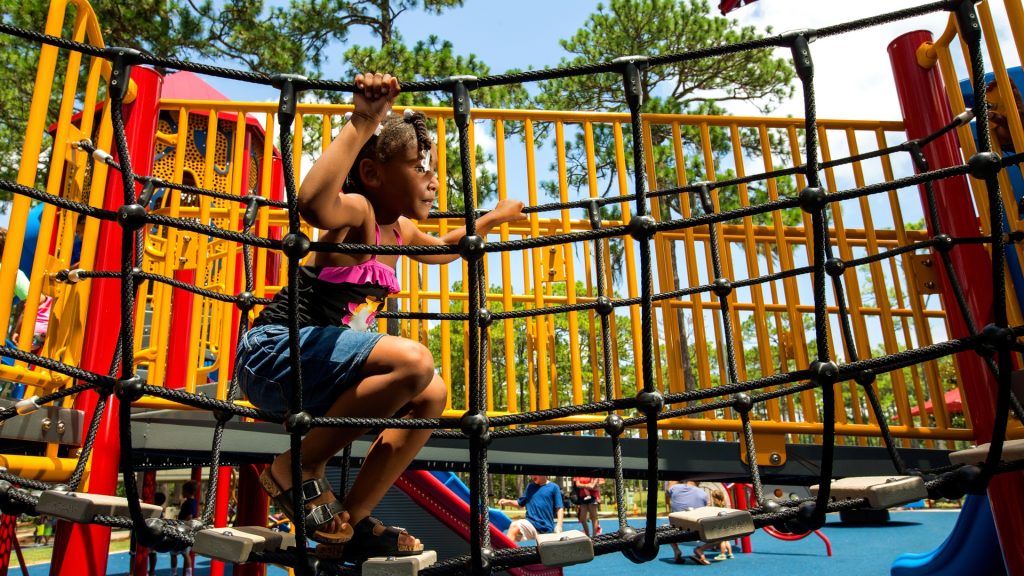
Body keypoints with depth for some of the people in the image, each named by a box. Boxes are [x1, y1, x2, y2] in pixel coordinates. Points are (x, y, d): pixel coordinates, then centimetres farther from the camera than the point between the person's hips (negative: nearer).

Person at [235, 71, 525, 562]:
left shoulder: (400, 232, 14)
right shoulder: (358, 210, -13)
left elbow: (442, 249, 38)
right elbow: (313, 204, -41)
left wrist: (493, 219, 45)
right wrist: (361, 124, -36)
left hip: (313, 374, 10)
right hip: (274, 352, -9)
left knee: (431, 395, 9)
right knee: (412, 362, -29)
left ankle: (346, 524, 8)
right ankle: (294, 471, -11)